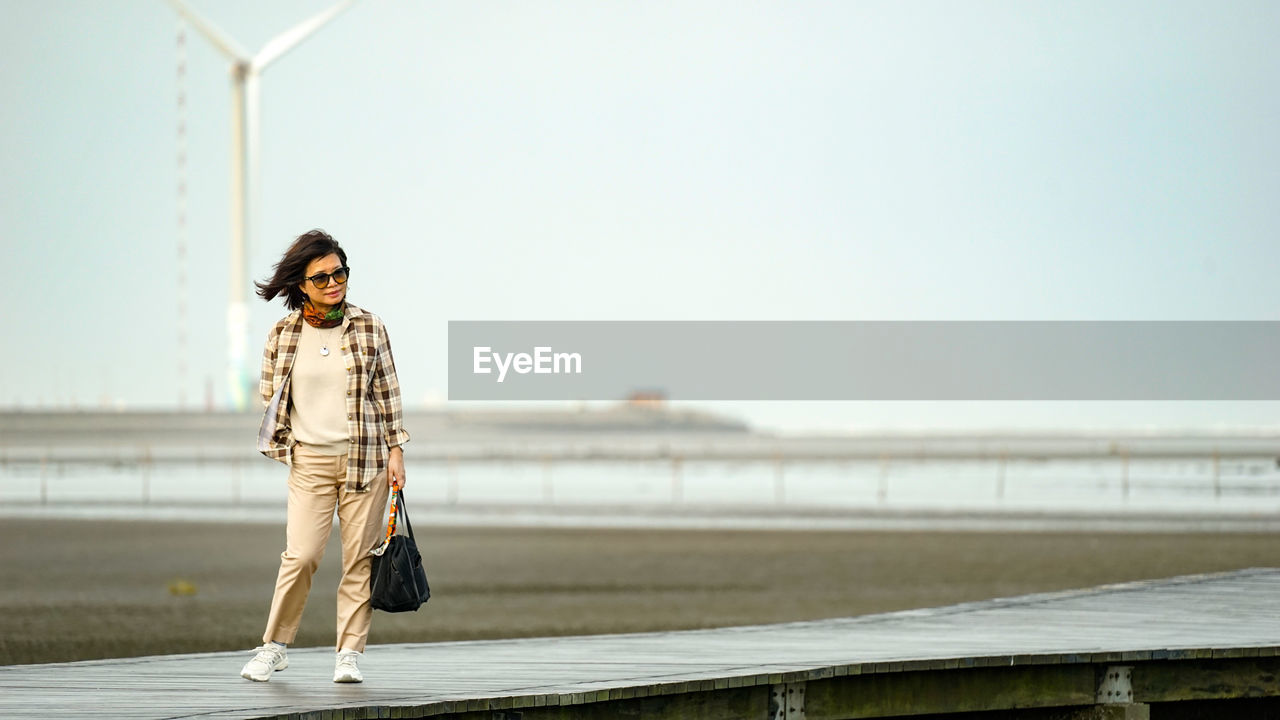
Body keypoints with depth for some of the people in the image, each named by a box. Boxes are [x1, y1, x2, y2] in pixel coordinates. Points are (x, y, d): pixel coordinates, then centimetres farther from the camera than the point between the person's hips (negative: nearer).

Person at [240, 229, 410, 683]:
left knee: (359, 558, 0)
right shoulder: (283, 335, 2)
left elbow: (387, 394, 5)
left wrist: (395, 450, 1)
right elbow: (269, 396, 12)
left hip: (365, 458, 0)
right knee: (300, 556, -10)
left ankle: (349, 654, 7)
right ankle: (274, 647, 6)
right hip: (310, 462, 0)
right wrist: (285, 443, 4)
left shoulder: (369, 328, 2)